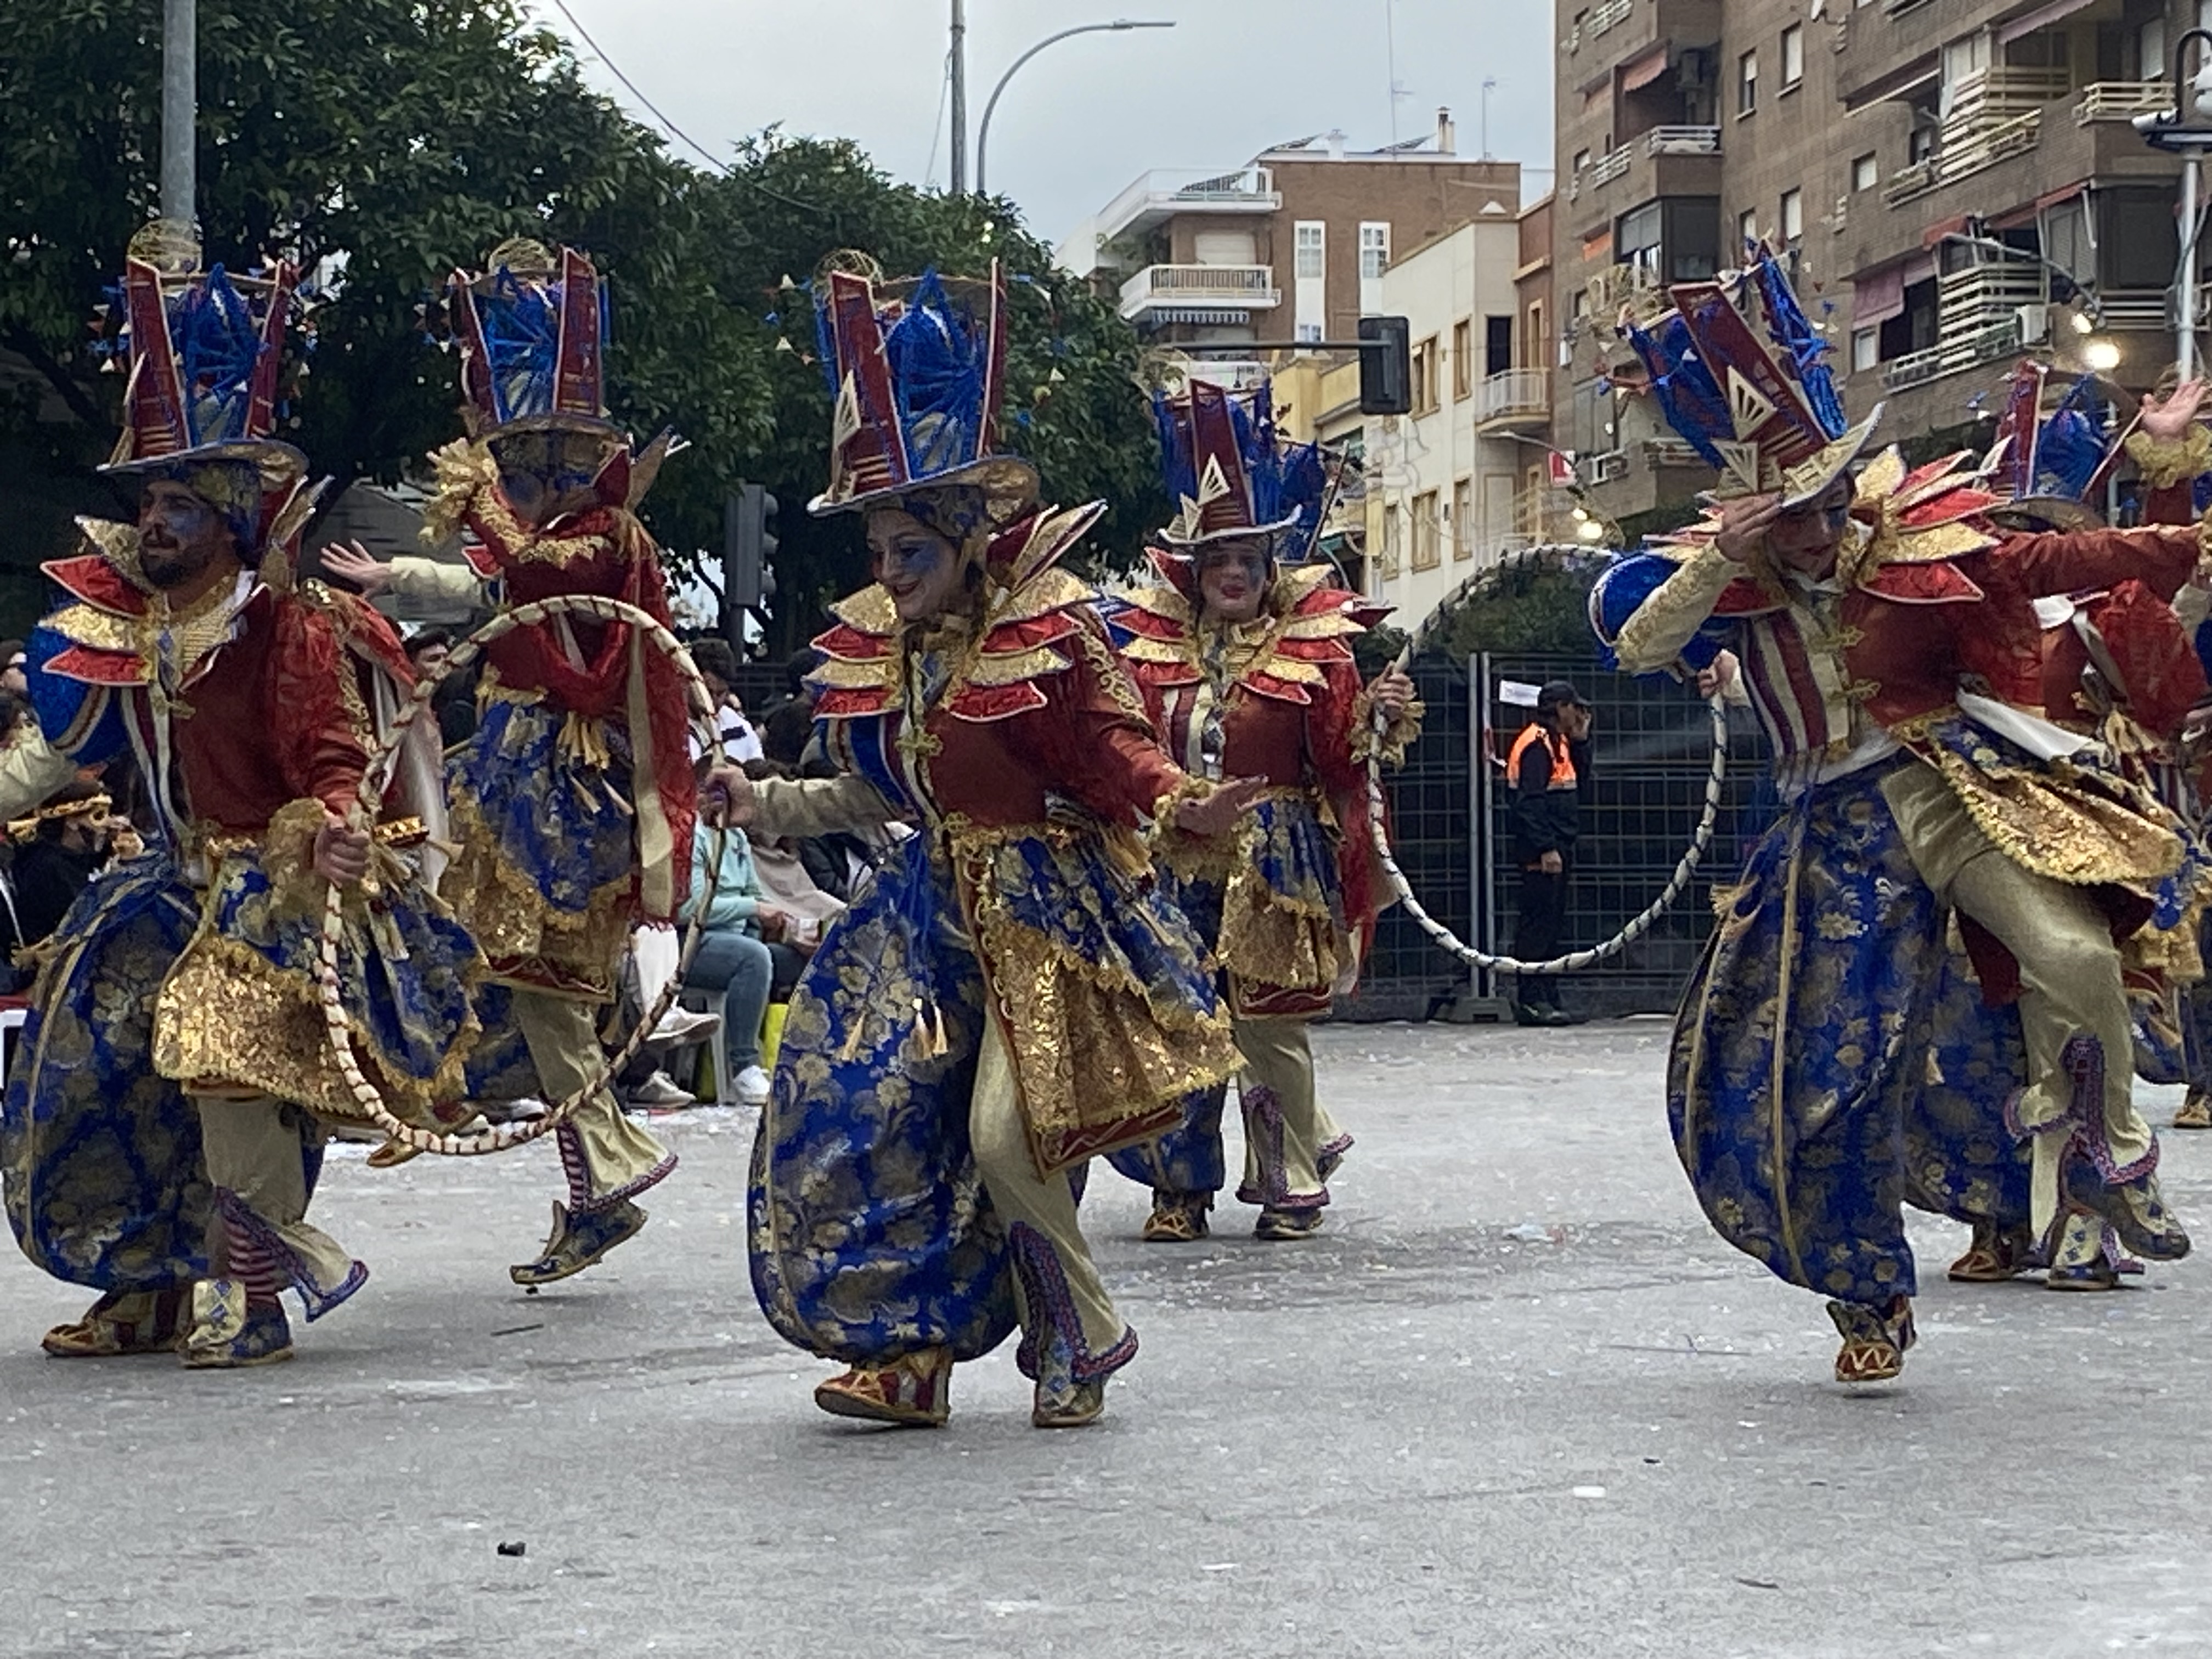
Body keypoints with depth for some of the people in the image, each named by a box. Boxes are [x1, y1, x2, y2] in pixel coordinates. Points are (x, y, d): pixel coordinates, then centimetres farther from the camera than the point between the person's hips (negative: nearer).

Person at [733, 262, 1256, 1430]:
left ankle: (1084, 1341, 8)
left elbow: (1112, 755, -18)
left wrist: (1179, 805, -37)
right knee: (861, 1115, -2)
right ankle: (908, 1354, 6)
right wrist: (766, 806, 15)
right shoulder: (881, 650, 8)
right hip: (937, 910, 7)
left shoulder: (1047, 638, -13)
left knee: (1005, 1136, -14)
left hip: (1047, 915, -7)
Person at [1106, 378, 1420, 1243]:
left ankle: (1293, 1185, 10)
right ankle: (1181, 1188, 11)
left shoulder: (1312, 646, 1)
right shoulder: (1154, 645, 9)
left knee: (1269, 1027, -2)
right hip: (1179, 860, 3)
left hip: (1279, 862, -3)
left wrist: (1379, 718, -21)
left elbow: (1339, 758, -4)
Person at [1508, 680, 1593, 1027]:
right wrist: (1547, 849, -24)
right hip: (1542, 853, -10)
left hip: (1556, 851, 10)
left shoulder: (1558, 743, 19)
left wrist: (1580, 742, 14)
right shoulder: (1538, 743, -12)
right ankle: (1531, 1001, -11)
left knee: (1551, 926, 11)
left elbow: (1580, 785, 22)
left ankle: (1547, 998, 14)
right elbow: (1530, 801, -19)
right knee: (1538, 923, -11)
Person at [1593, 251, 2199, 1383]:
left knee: (2078, 956, -25)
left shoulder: (1918, 539, -3)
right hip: (1837, 834, 1)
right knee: (1823, 1074, 1)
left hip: (1958, 789, -1)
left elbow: (2054, 562, -2)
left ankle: (2111, 1159, 3)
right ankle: (1871, 1300, 21)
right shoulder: (1733, 586, -2)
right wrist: (1724, 556, -26)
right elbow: (1634, 641, -16)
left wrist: (2188, 545, -7)